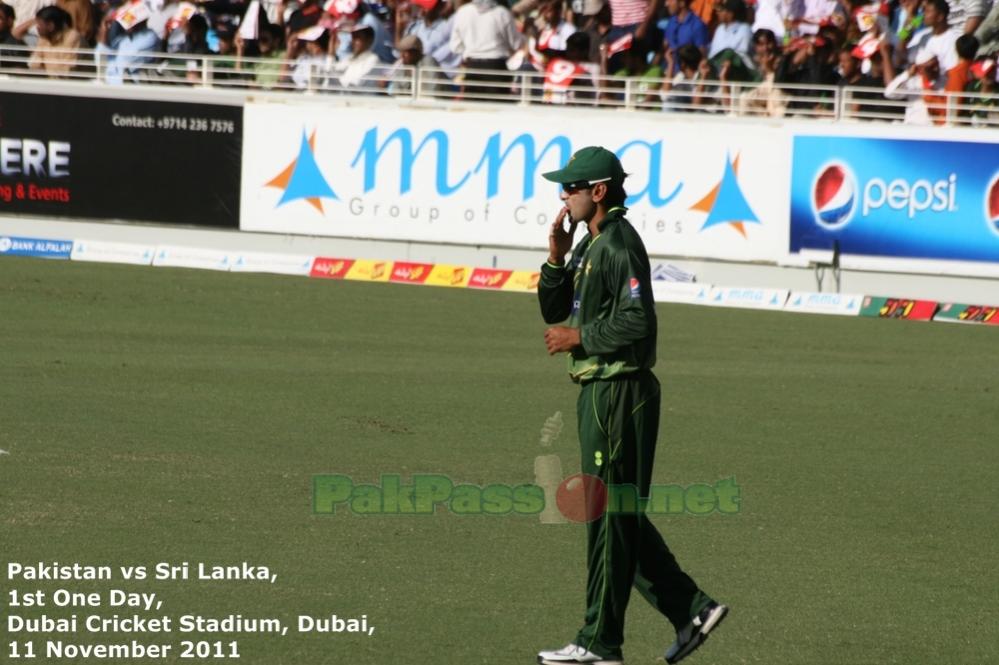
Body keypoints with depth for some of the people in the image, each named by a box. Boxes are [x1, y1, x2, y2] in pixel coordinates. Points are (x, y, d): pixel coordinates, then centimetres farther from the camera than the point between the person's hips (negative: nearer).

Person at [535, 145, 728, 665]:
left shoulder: (619, 244, -15)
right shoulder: (590, 244, 16)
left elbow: (637, 323, -23)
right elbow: (553, 310, 18)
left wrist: (579, 337, -14)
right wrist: (557, 257, 4)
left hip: (620, 393, -10)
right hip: (599, 391, 10)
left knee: (607, 517, -5)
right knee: (617, 516, 13)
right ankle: (691, 609, 16)